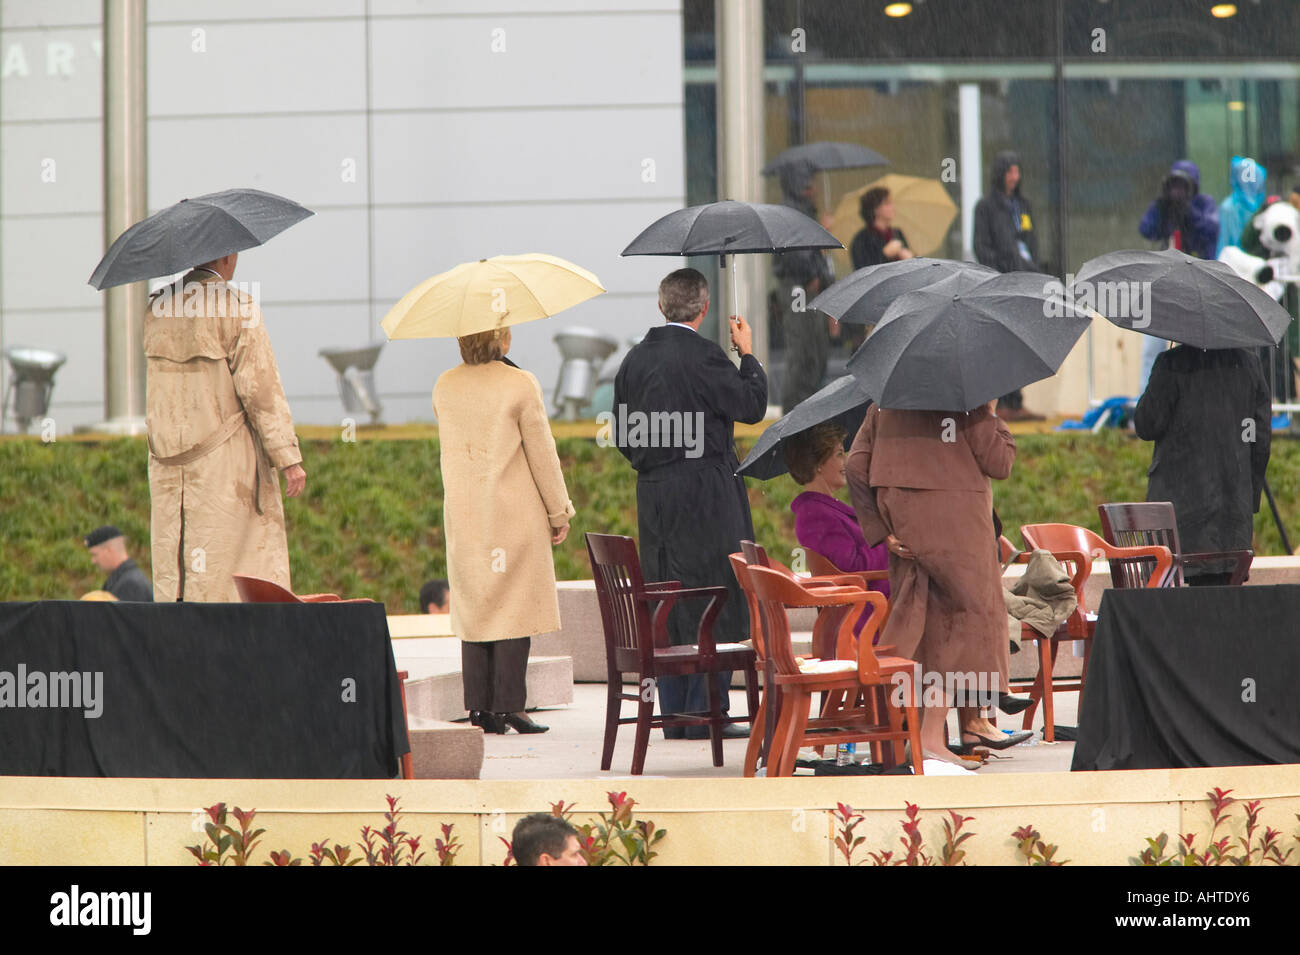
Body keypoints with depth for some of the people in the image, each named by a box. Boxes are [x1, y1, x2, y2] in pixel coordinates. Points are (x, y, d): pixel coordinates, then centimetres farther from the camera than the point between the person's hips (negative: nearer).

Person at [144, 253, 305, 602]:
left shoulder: (158, 309, 8)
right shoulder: (237, 308, -9)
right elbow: (260, 388, -11)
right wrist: (289, 458, -9)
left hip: (168, 465, 5)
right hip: (225, 459, -5)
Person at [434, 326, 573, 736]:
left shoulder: (444, 387, 5)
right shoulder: (520, 385, -10)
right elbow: (541, 452, -7)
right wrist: (559, 513, 0)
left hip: (462, 514, 5)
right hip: (514, 513, -5)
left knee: (472, 609, 8)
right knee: (514, 607, -1)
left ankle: (479, 708, 7)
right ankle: (508, 706, -4)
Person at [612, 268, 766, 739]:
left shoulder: (635, 359, 9)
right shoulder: (703, 355, -13)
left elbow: (625, 438, 13)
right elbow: (752, 406, -8)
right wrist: (747, 353, 5)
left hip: (654, 496, 7)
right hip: (706, 497, -7)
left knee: (667, 607, 10)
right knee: (714, 606, -2)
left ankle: (674, 716, 12)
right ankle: (705, 713, -4)